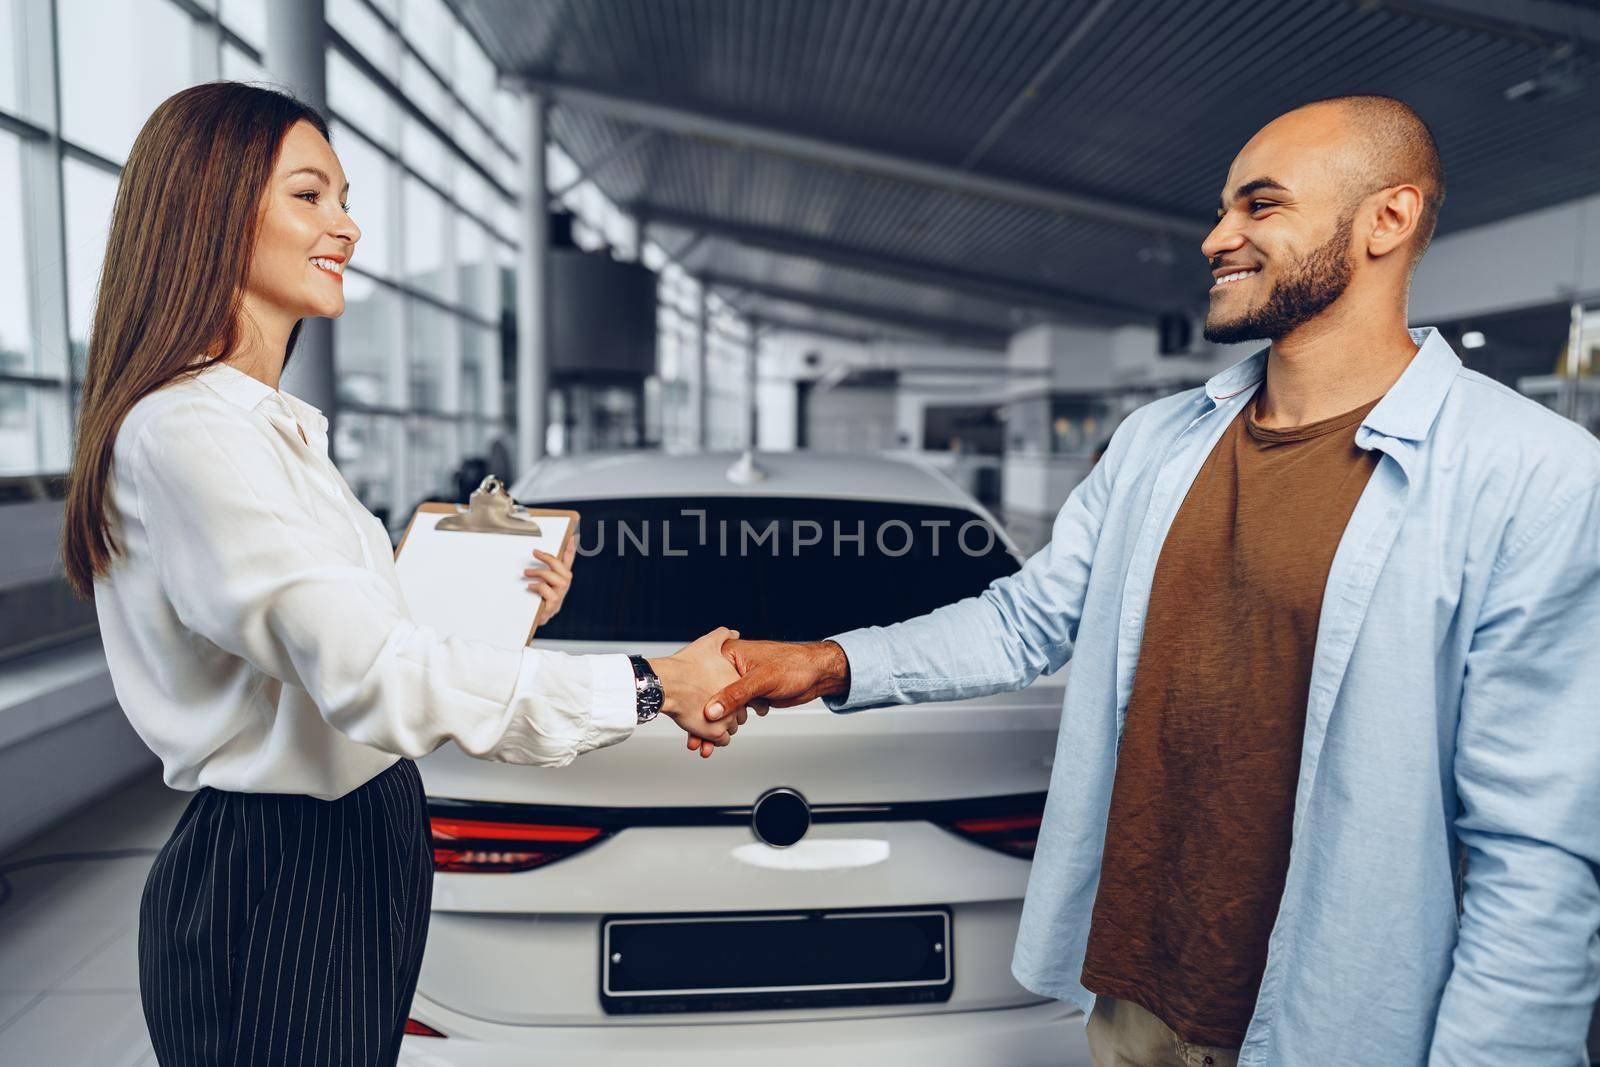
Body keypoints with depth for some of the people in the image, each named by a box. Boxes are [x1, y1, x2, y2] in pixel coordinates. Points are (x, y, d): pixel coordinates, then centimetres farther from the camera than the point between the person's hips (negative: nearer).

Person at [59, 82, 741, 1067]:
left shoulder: (275, 423, 11)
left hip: (359, 852, 9)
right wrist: (650, 688, -26)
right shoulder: (186, 431, -20)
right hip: (272, 884, -9)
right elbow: (376, 678, -29)